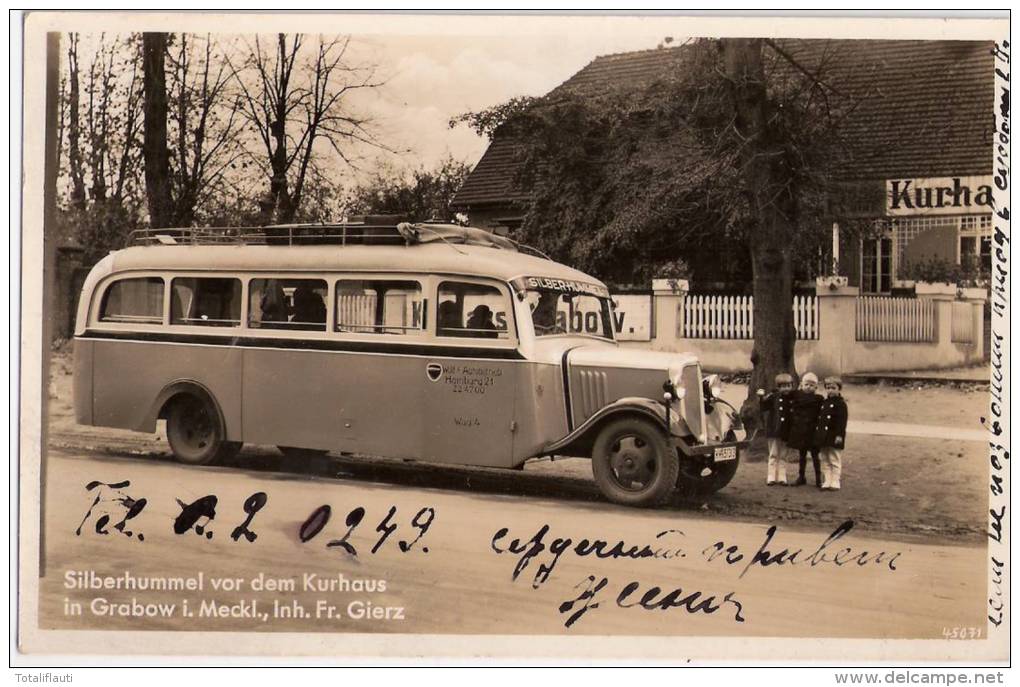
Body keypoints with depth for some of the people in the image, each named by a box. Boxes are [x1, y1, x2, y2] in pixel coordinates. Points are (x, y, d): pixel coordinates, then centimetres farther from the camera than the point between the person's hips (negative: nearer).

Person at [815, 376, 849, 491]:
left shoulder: (841, 404, -8)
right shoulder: (824, 403, 14)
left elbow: (842, 421, -14)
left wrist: (839, 435, -20)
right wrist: (817, 434, 15)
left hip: (834, 438, -7)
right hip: (823, 438, 7)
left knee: (835, 461, 0)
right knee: (825, 461, 10)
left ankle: (835, 483, 3)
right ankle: (826, 482, 15)